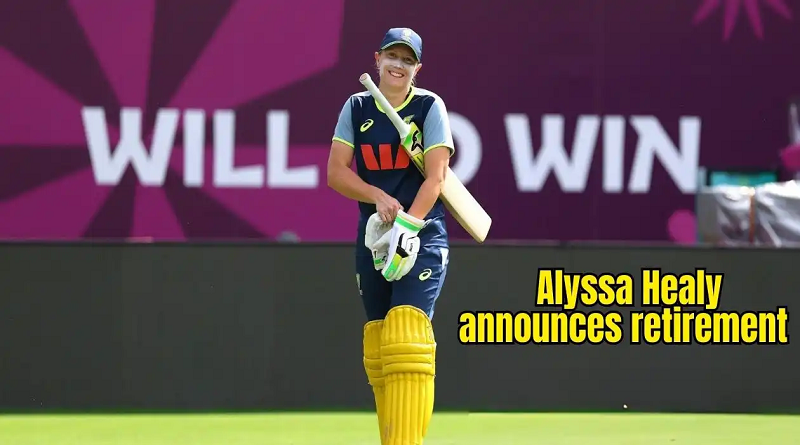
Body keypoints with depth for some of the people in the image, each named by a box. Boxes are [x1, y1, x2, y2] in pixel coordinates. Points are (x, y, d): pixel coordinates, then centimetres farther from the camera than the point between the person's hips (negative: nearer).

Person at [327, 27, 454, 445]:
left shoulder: (429, 107, -1)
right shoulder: (357, 107, 9)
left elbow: (435, 176, -10)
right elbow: (336, 173, 4)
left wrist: (407, 228, -21)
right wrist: (380, 198, -12)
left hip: (422, 235, -5)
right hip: (373, 237, 5)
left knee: (405, 338, -20)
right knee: (377, 346, 6)